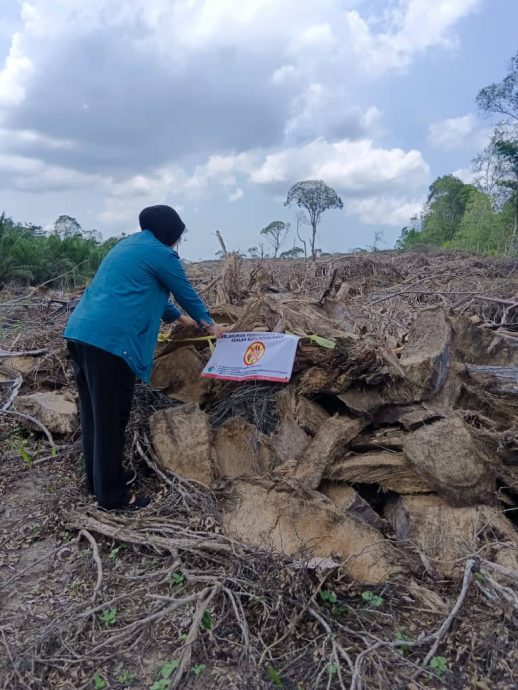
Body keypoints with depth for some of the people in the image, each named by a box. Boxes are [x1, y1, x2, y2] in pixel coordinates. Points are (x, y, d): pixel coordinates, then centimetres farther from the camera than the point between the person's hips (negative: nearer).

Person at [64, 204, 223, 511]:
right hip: (110, 339, -10)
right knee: (112, 419, 0)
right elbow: (187, 293, 7)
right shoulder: (160, 254, -3)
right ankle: (112, 495, 11)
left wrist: (178, 316, 44)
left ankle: (98, 480, 31)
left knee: (94, 413, 17)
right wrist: (209, 323, 25)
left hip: (80, 331, 10)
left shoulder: (128, 245, 25)